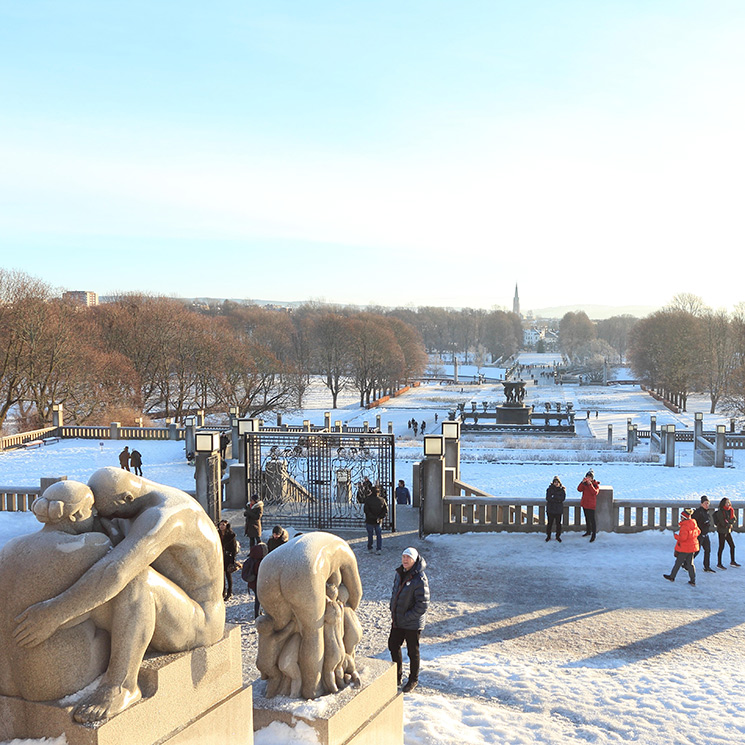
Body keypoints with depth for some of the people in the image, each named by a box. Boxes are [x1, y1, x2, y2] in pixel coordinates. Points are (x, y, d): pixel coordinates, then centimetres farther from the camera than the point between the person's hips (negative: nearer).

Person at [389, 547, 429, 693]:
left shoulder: (419, 579, -22)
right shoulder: (399, 574, 2)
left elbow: (423, 604, -22)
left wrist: (407, 617, -19)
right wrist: (393, 611, 7)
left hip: (413, 623, -7)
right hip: (397, 621, 7)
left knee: (413, 651, 8)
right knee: (393, 645, 17)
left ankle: (413, 680, 28)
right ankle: (397, 675, 37)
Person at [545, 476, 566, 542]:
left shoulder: (562, 489, 2)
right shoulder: (550, 489, 0)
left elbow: (563, 498, -11)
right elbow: (548, 498, -11)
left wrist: (553, 496, -18)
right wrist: (558, 499, -18)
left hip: (559, 510, 0)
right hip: (550, 509, 0)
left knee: (558, 523, 8)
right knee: (549, 523, 5)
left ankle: (558, 536, 22)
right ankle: (548, 536, 18)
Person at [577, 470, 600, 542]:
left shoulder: (596, 484, -8)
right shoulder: (584, 483, 5)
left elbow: (595, 492, -25)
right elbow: (579, 489, -8)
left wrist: (590, 484, -29)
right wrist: (582, 482, -20)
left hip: (591, 505, -6)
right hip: (584, 504, 6)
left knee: (592, 520, -8)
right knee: (587, 518, 18)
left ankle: (593, 535, -3)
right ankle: (588, 531, 32)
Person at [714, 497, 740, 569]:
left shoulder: (730, 511, 8)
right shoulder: (720, 512, -16)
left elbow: (735, 520, 5)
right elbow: (723, 523, -21)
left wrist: (728, 522, -13)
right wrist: (730, 523, -5)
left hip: (728, 531, 8)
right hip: (722, 531, -8)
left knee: (732, 546, 12)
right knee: (721, 547, -4)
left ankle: (732, 562, 25)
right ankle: (719, 564, 2)